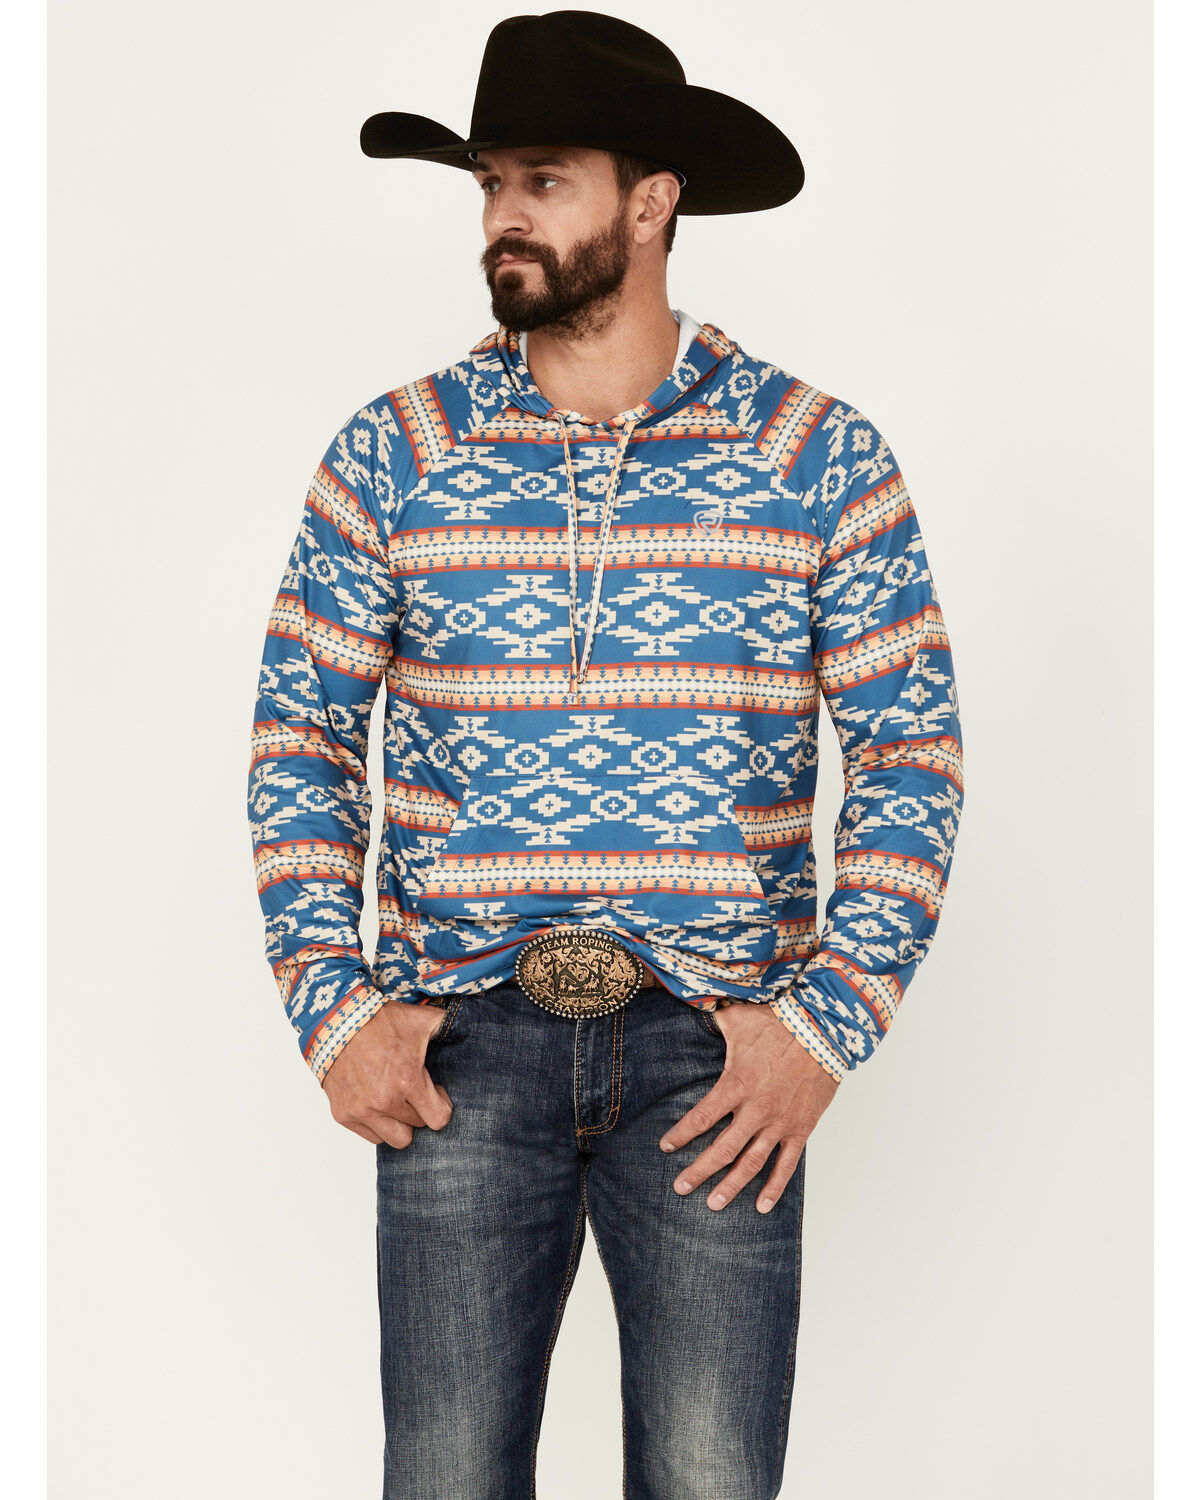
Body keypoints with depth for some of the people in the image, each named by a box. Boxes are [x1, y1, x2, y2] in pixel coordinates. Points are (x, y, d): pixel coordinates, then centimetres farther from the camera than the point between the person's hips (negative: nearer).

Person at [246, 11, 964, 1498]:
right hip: (460, 1047, 1)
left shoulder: (822, 458, 0)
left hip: (718, 1055, 0)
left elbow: (913, 757, 1)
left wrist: (829, 1021, -8)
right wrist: (332, 1008, -2)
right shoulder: (389, 454, 3)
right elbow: (298, 741, 7)